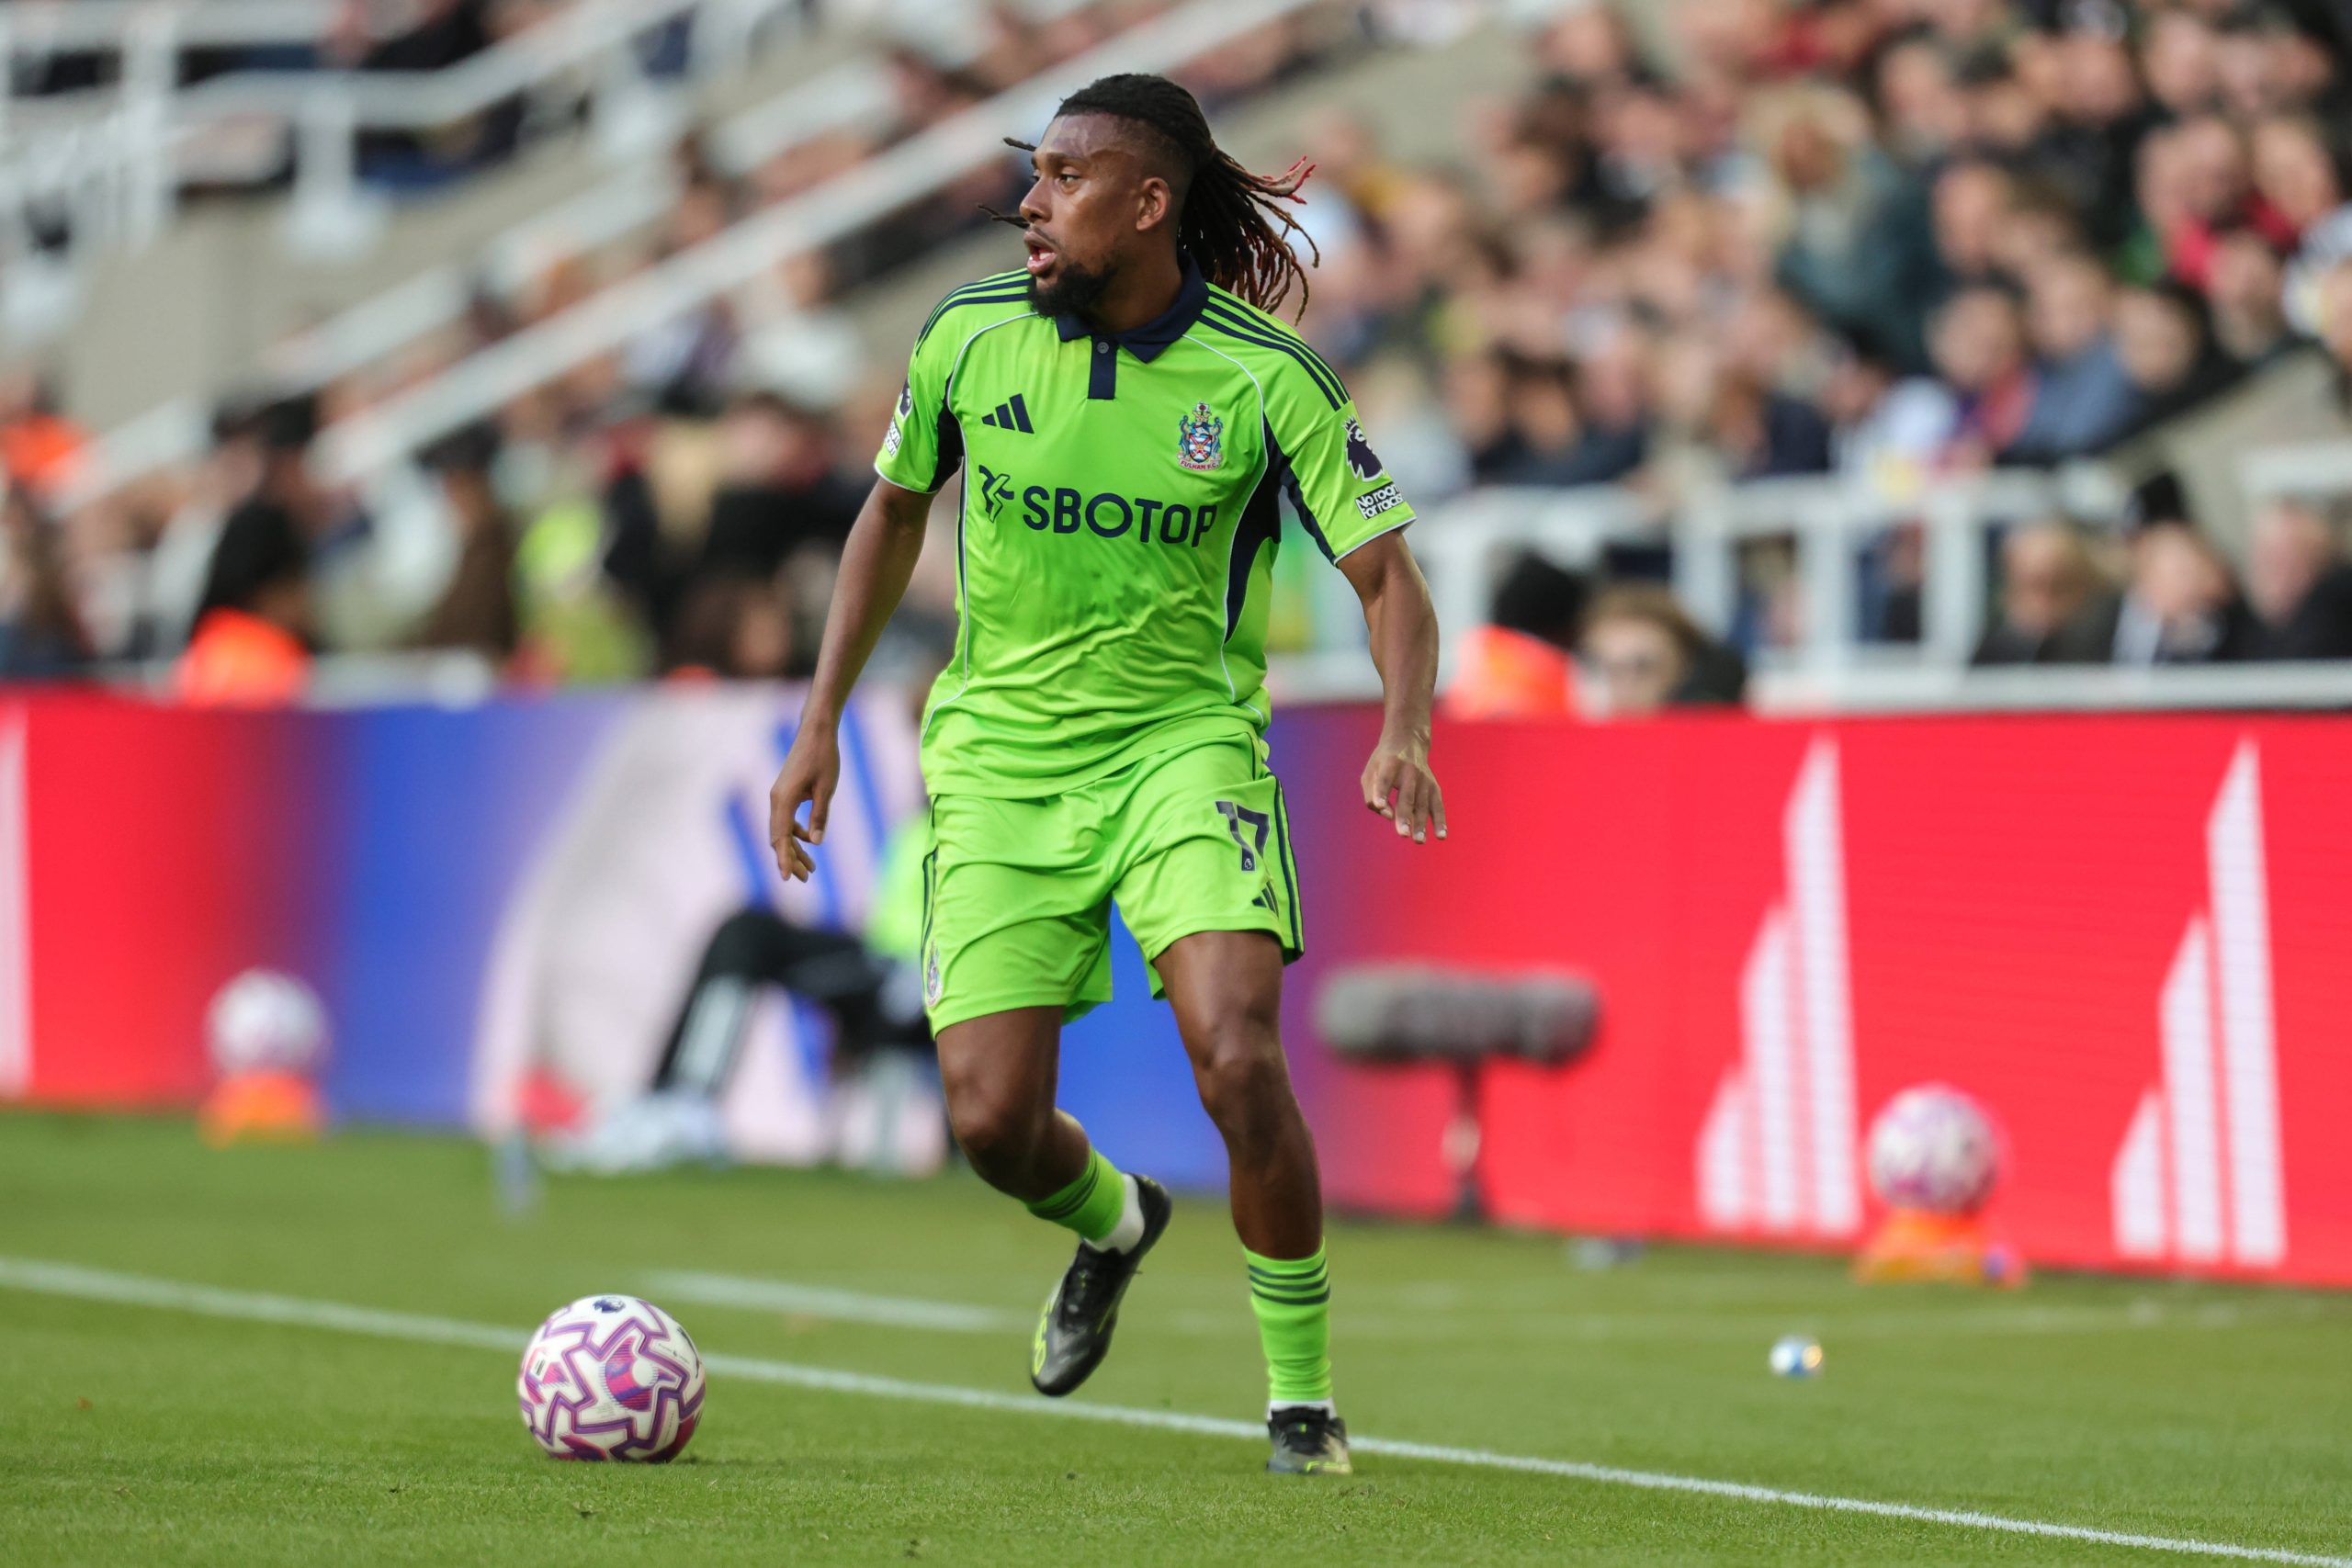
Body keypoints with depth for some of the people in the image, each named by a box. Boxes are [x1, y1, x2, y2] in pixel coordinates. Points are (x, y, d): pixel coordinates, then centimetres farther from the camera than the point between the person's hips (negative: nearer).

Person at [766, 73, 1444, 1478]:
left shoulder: (1267, 374, -12)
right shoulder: (969, 338, -4)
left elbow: (1389, 577, -9)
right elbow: (896, 511, 14)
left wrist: (1404, 735, -28)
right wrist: (822, 721, 10)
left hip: (1185, 741, -3)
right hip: (1001, 755, 3)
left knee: (1237, 1059, -23)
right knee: (993, 1120, -6)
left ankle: (1303, 1393, -4)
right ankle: (1111, 1222, 32)